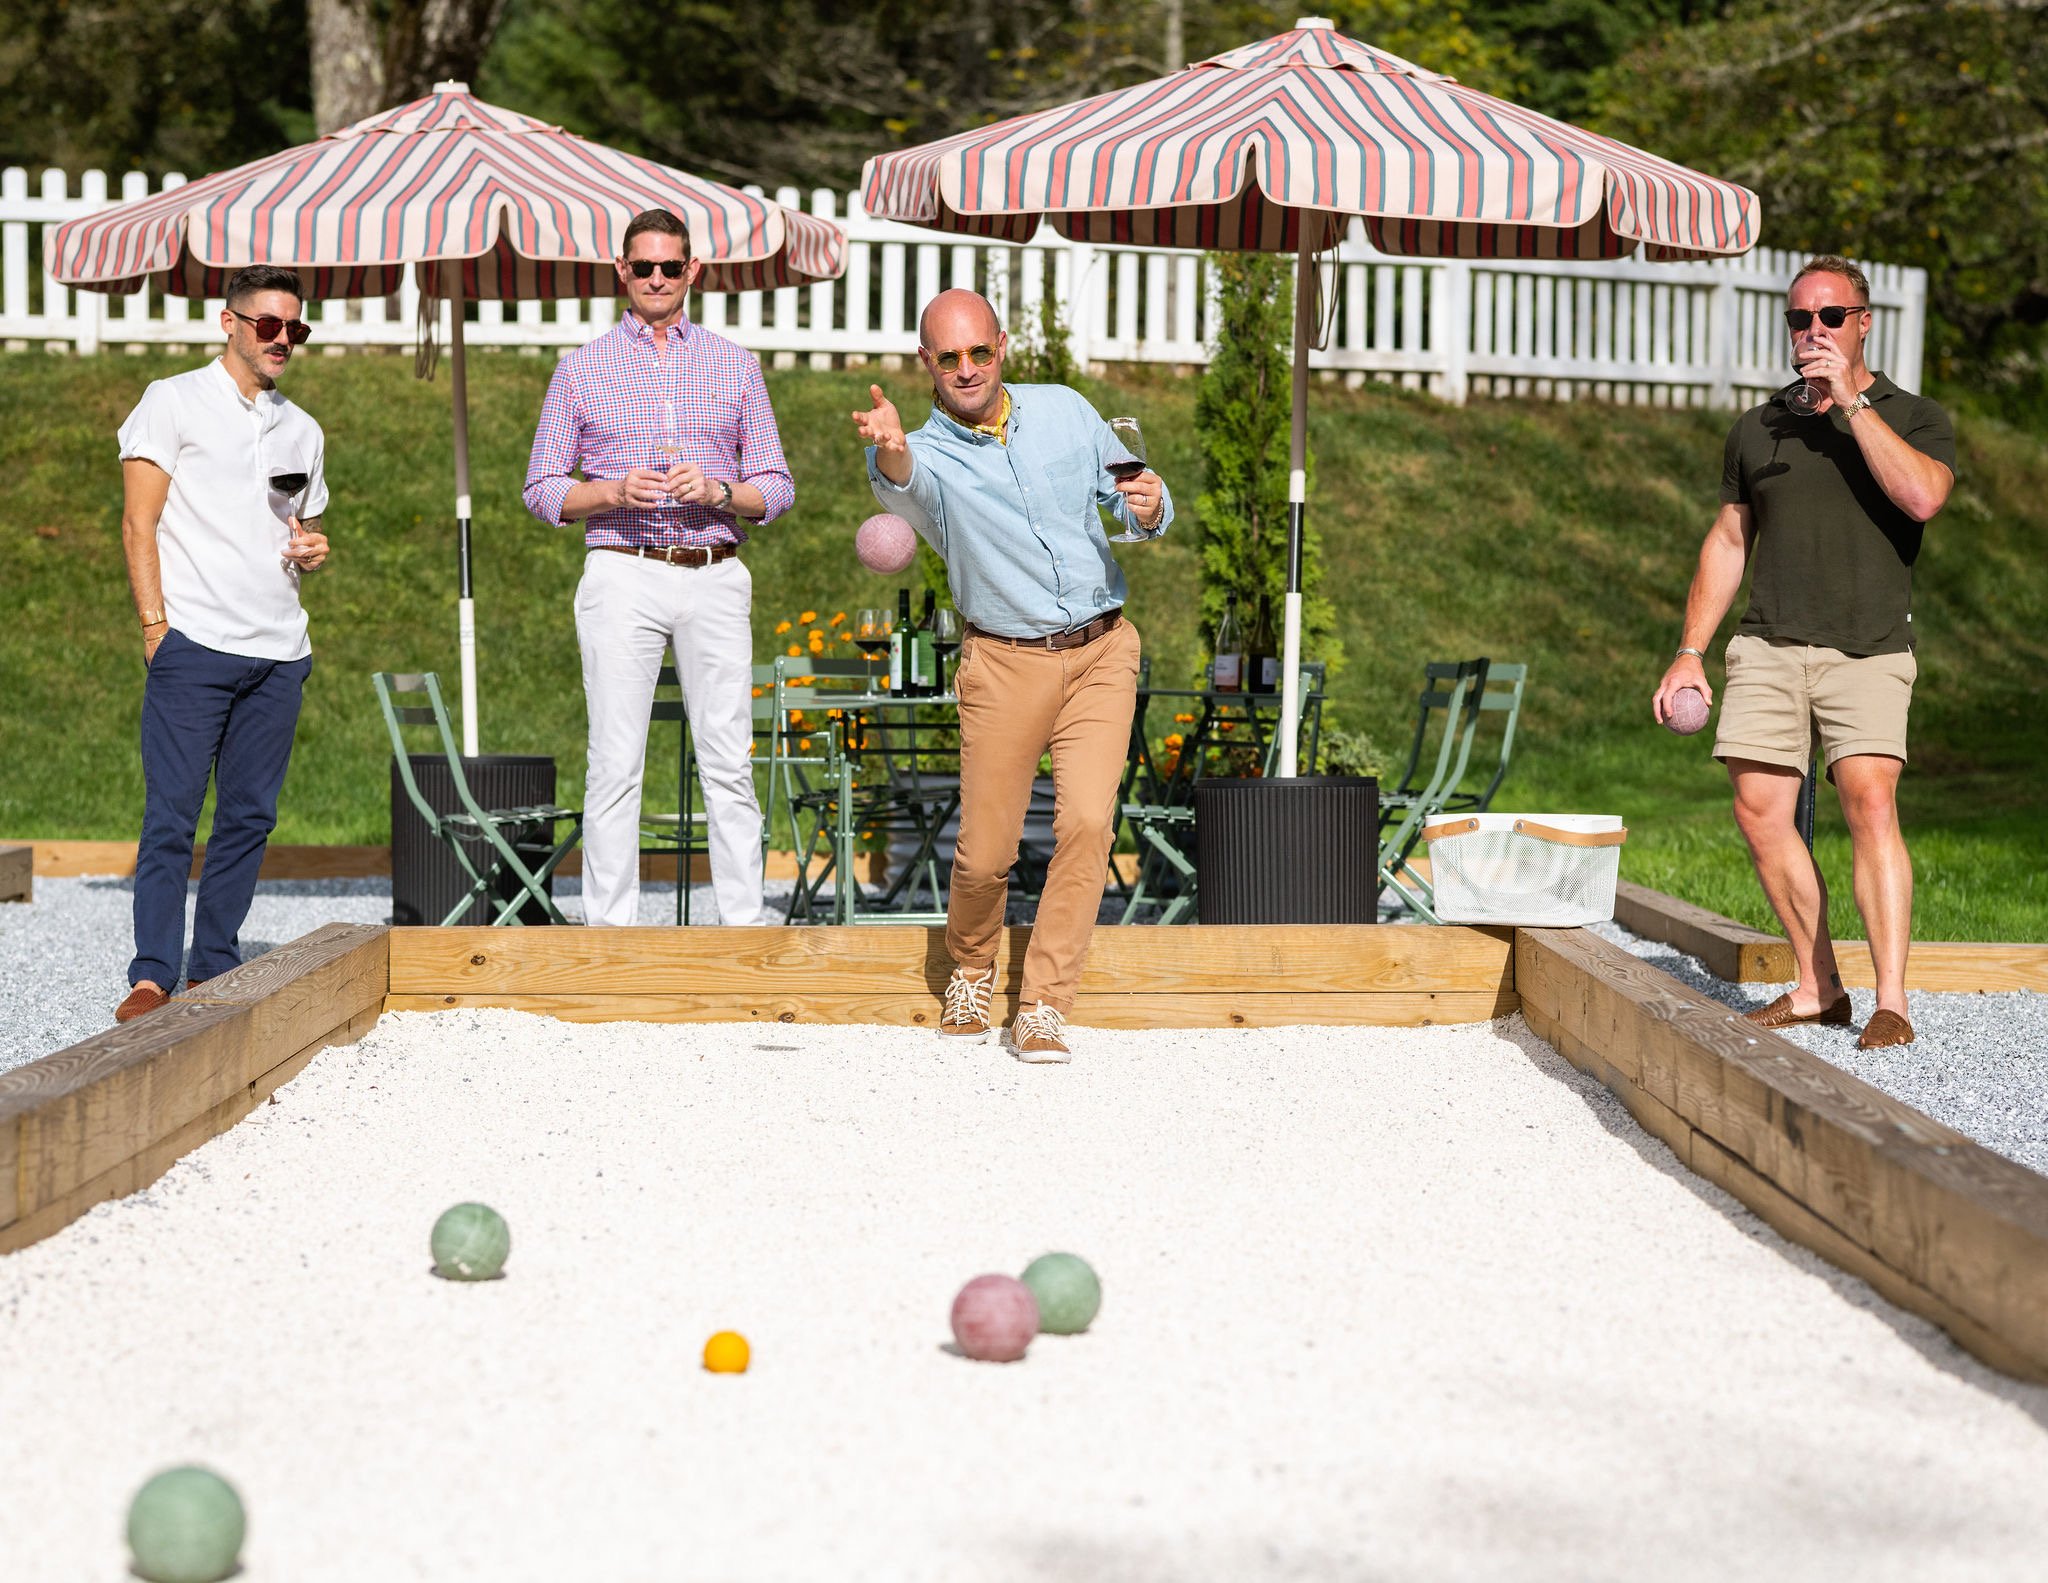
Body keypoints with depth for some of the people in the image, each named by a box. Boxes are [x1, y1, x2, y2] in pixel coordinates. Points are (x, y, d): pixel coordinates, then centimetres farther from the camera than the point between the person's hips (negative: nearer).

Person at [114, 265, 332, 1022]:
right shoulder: (173, 402, 4)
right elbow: (139, 523, -1)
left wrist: (313, 552, 5)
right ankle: (152, 976, -10)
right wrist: (154, 624, -11)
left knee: (249, 817, 4)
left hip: (278, 652, 5)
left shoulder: (302, 430, 19)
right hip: (193, 643, -5)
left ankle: (215, 971, 11)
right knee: (171, 816, -9)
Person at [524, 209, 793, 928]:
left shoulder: (735, 364, 14)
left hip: (715, 578, 1)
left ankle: (745, 925, 1)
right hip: (622, 575, -1)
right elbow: (542, 490, 9)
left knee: (729, 765, -2)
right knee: (616, 765, -6)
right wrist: (615, 493, -10)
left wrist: (717, 492, -8)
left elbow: (776, 488, 13)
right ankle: (610, 930, -2)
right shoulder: (582, 368, 10)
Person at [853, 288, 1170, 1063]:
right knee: (984, 852, 0)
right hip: (1006, 664, -1)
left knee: (1087, 823, -14)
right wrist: (887, 447, -57)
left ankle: (1044, 1007, -6)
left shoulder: (1065, 411, 5)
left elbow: (1135, 502, 14)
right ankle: (971, 969, 32)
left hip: (1101, 655, 2)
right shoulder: (927, 454, -6)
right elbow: (901, 483, -33)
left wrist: (1149, 506, -10)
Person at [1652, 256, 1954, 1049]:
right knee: (1761, 814, -3)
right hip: (1769, 647, 4)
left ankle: (1891, 1001, -19)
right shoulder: (1758, 429, 15)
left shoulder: (1913, 417, 4)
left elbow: (1921, 496, -17)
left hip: (1868, 649, -4)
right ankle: (1816, 987, 11)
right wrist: (1689, 651, 13)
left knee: (1869, 801, -19)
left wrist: (1850, 401, -14)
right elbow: (1727, 541, 20)